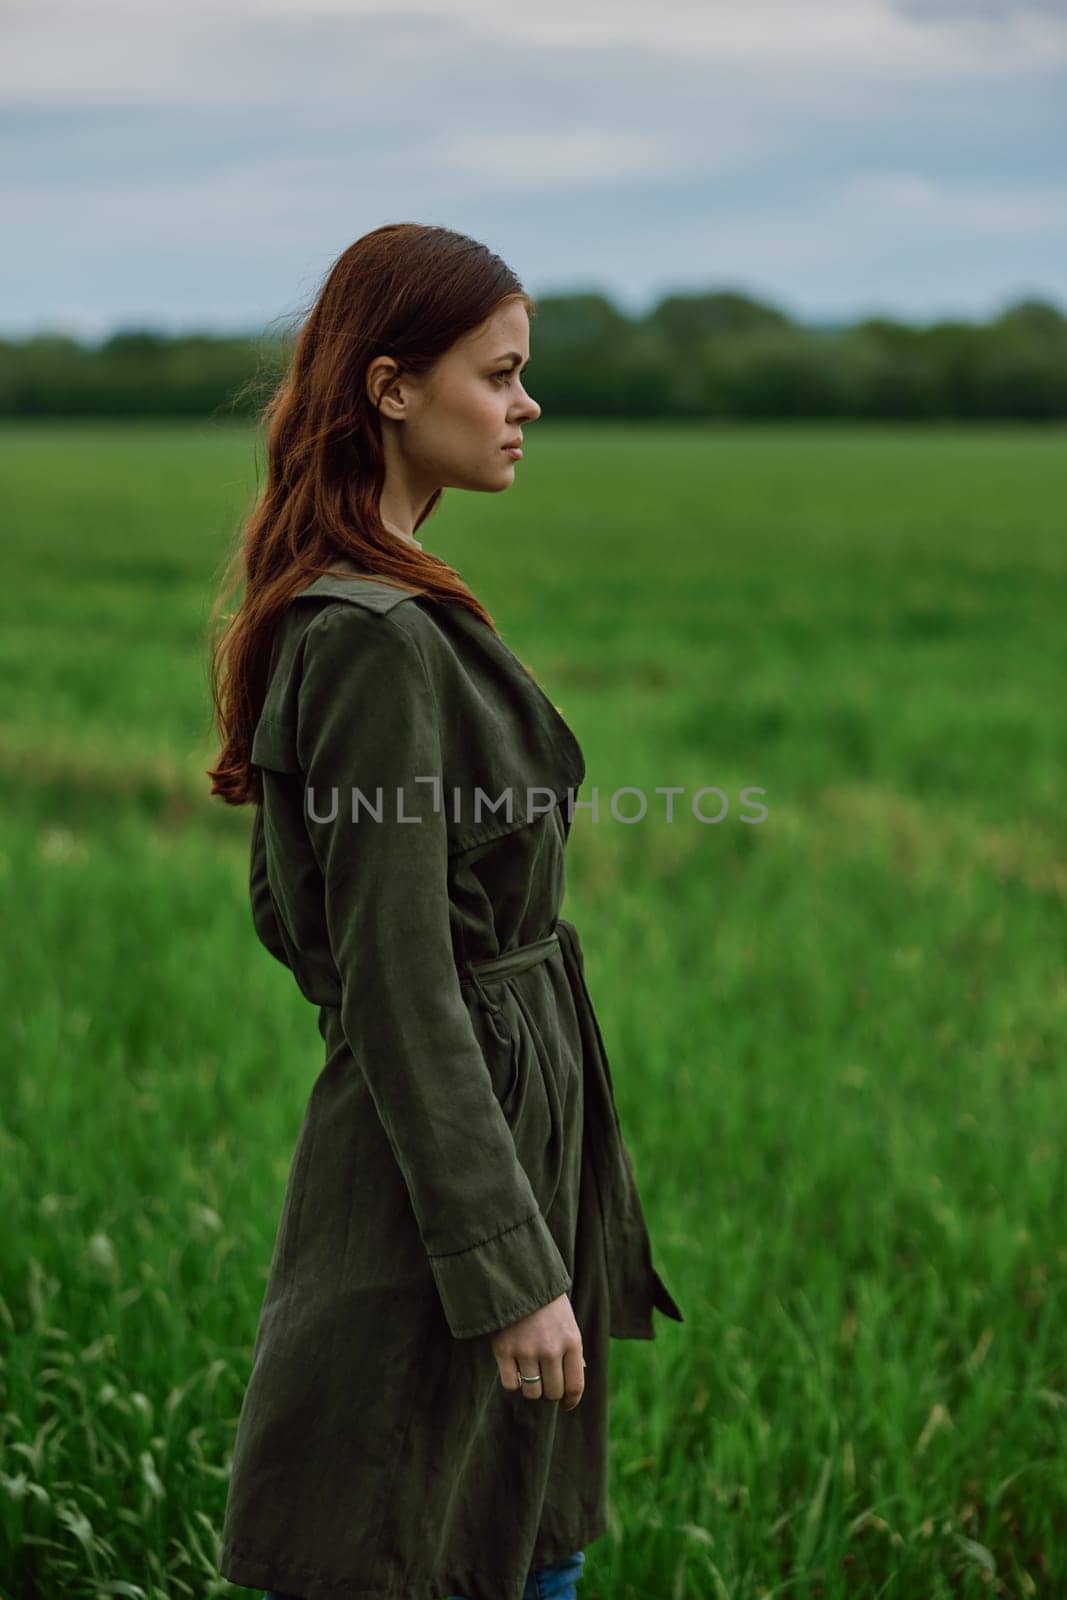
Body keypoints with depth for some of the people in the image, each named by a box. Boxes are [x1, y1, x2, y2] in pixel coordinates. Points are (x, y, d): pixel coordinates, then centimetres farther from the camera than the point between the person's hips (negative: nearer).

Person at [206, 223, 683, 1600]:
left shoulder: (331, 611, 10)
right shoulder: (378, 638, -21)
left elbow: (281, 909, 16)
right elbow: (403, 988, -22)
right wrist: (511, 1269, -20)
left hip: (513, 1123, 10)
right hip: (442, 1167, -10)